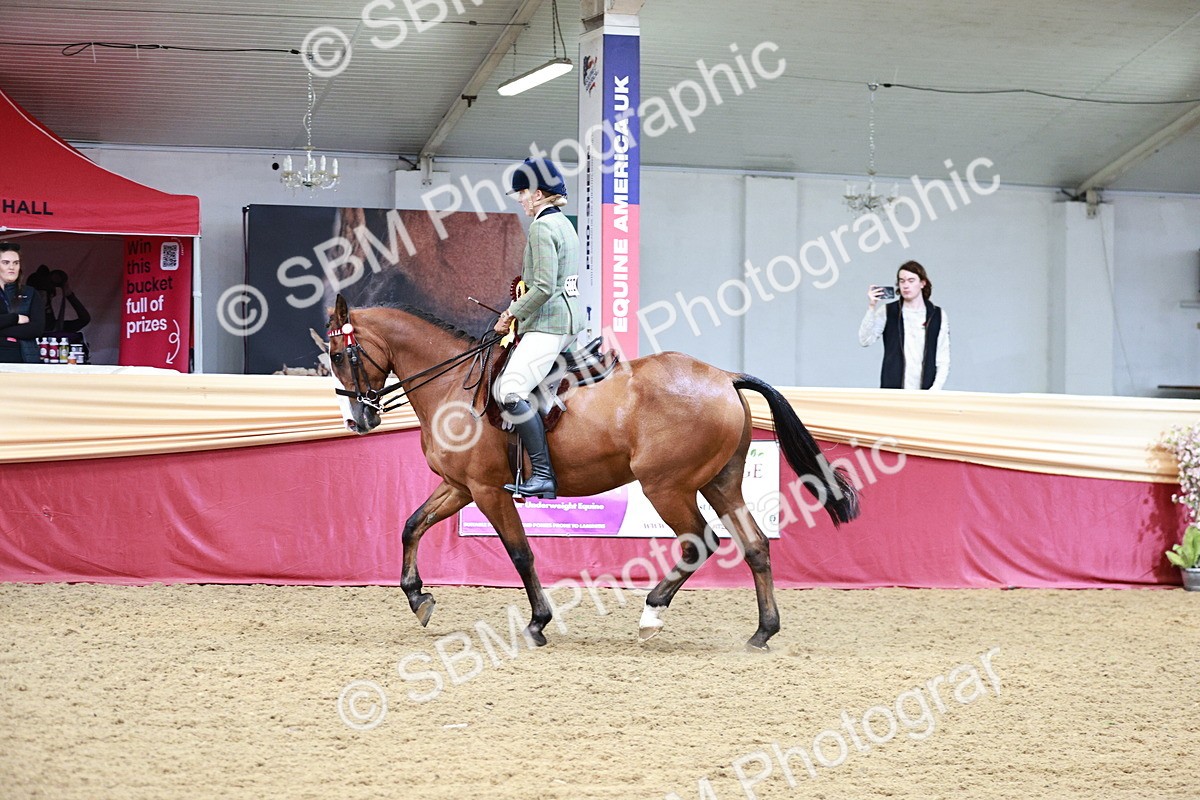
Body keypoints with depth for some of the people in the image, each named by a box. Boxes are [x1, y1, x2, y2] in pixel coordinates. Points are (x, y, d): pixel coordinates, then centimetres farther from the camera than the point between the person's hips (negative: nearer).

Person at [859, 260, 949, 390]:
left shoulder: (938, 316, 8)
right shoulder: (887, 312, 6)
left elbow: (943, 361, 7)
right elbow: (865, 340, -6)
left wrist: (935, 389, -6)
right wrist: (871, 307, -15)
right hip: (892, 393, -1)